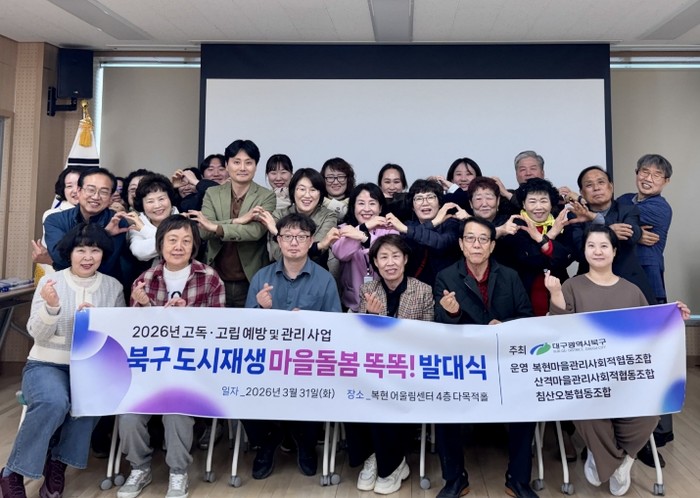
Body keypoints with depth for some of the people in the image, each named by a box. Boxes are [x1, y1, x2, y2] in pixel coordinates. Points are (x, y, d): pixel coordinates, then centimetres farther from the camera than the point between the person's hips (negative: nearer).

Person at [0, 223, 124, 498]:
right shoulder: (50, 281, -2)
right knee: (54, 402, -33)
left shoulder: (113, 287, 3)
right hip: (46, 365, -2)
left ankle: (58, 462, -6)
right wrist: (51, 306, -26)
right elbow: (37, 334, -8)